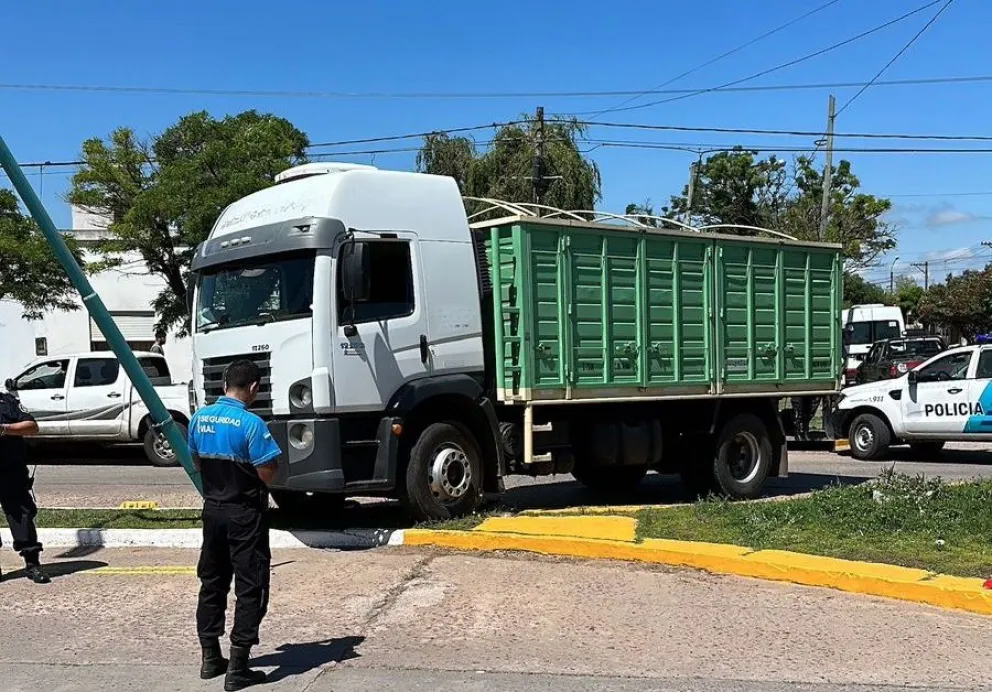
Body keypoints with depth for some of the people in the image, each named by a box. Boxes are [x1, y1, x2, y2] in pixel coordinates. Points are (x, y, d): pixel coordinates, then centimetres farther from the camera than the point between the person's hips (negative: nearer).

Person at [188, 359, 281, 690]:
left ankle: (210, 658, 27)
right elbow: (268, 474, -18)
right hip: (245, 515, -6)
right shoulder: (251, 423, -19)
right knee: (250, 589, 1)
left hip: (213, 510, 7)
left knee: (211, 583, 17)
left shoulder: (199, 418, 1)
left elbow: (197, 463, 13)